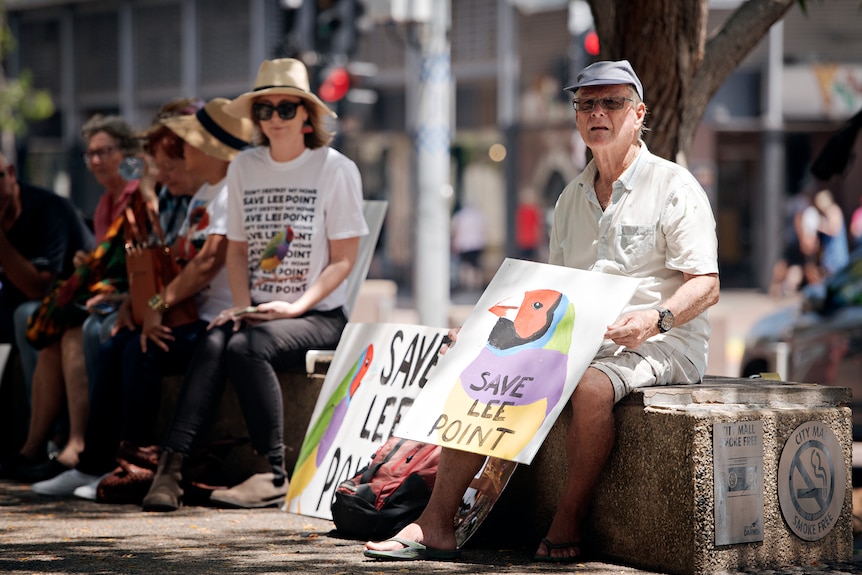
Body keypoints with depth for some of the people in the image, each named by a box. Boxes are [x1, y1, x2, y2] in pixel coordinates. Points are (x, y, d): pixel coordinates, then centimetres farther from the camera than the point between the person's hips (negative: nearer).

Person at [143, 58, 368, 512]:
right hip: (259, 310, 4)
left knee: (246, 347, -32)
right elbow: (237, 249, 15)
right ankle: (172, 463, -37)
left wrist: (296, 307, -16)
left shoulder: (335, 169, -2)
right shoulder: (243, 168, 12)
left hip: (319, 316, -4)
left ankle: (274, 477, -28)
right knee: (214, 342, -28)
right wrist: (242, 305, -4)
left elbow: (343, 260, -4)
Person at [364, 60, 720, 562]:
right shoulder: (572, 198, 18)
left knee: (592, 387, -38)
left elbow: (706, 285, -10)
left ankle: (569, 522, -19)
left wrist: (653, 318, -28)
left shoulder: (674, 186, -3)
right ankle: (436, 525, -15)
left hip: (660, 346, -7)